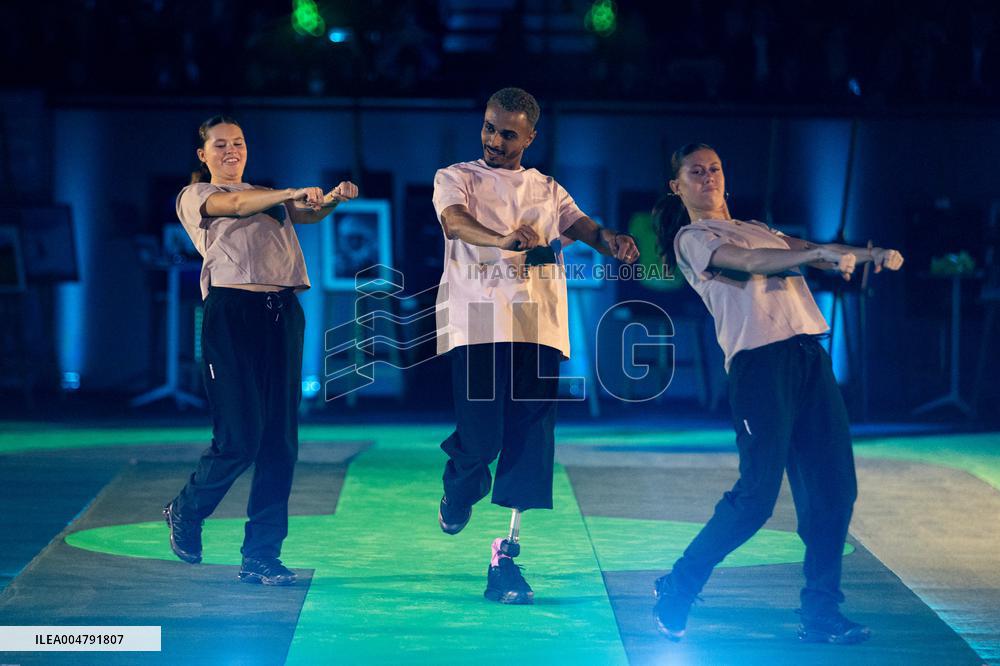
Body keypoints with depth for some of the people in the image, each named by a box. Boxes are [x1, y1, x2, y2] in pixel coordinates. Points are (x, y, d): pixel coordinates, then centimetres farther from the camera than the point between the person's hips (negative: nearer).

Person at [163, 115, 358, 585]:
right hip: (231, 311, -5)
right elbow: (234, 204, -11)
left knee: (280, 441, 0)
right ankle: (184, 513, 18)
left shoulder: (270, 195, 26)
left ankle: (260, 556, 5)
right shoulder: (194, 196, 11)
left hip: (283, 313, 5)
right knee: (239, 438, -10)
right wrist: (294, 193, -26)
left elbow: (306, 215, 5)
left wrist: (332, 199, -18)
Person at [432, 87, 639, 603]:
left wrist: (610, 241, -21)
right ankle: (457, 491, 23)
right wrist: (504, 240, -35)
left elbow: (582, 226, 4)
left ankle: (504, 560, 3)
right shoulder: (456, 178, 8)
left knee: (529, 443, -3)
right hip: (479, 322, -3)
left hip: (539, 326, 4)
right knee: (480, 439, -13)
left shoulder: (547, 190, 21)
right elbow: (456, 221, -14)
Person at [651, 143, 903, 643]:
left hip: (810, 357, 7)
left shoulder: (757, 229, 28)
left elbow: (811, 253, 12)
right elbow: (749, 261, -14)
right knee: (757, 494, -11)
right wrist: (821, 254, -30)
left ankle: (821, 615, 6)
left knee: (834, 487, -1)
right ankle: (676, 590, 6)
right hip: (760, 362, -7)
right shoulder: (691, 239, 5)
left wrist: (874, 254, -9)